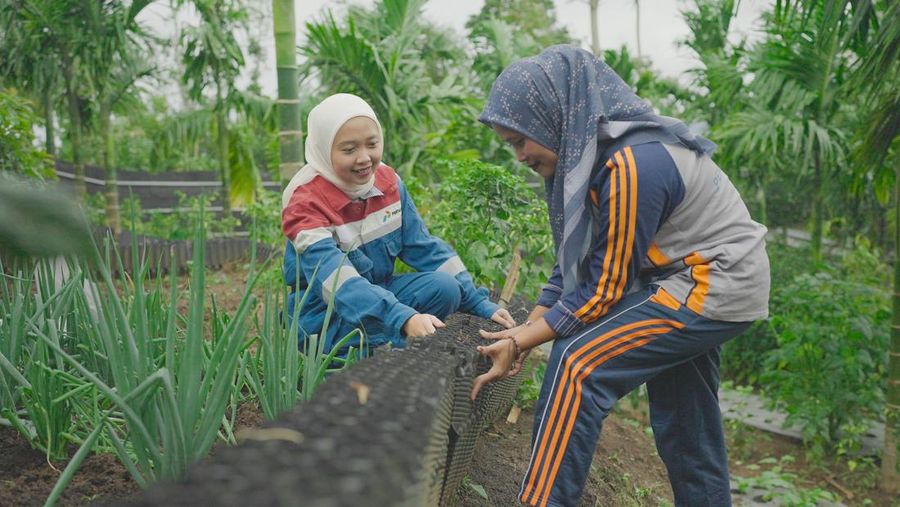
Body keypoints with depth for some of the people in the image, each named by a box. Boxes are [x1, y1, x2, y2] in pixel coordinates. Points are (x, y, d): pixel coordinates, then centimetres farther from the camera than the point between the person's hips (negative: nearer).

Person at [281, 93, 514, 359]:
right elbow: (336, 279, -35)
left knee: (444, 287, -20)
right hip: (326, 318, -6)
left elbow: (426, 246, 0)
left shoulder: (386, 181, -3)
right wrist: (405, 319, -50)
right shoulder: (306, 204, -21)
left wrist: (479, 304, -8)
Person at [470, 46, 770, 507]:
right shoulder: (585, 152, -1)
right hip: (692, 283, 9)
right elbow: (574, 261, 4)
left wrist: (521, 341, -17)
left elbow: (603, 289, -23)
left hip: (710, 287, -9)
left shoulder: (632, 166, -28)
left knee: (579, 364, -18)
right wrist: (526, 330, -3)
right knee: (685, 428, 16)